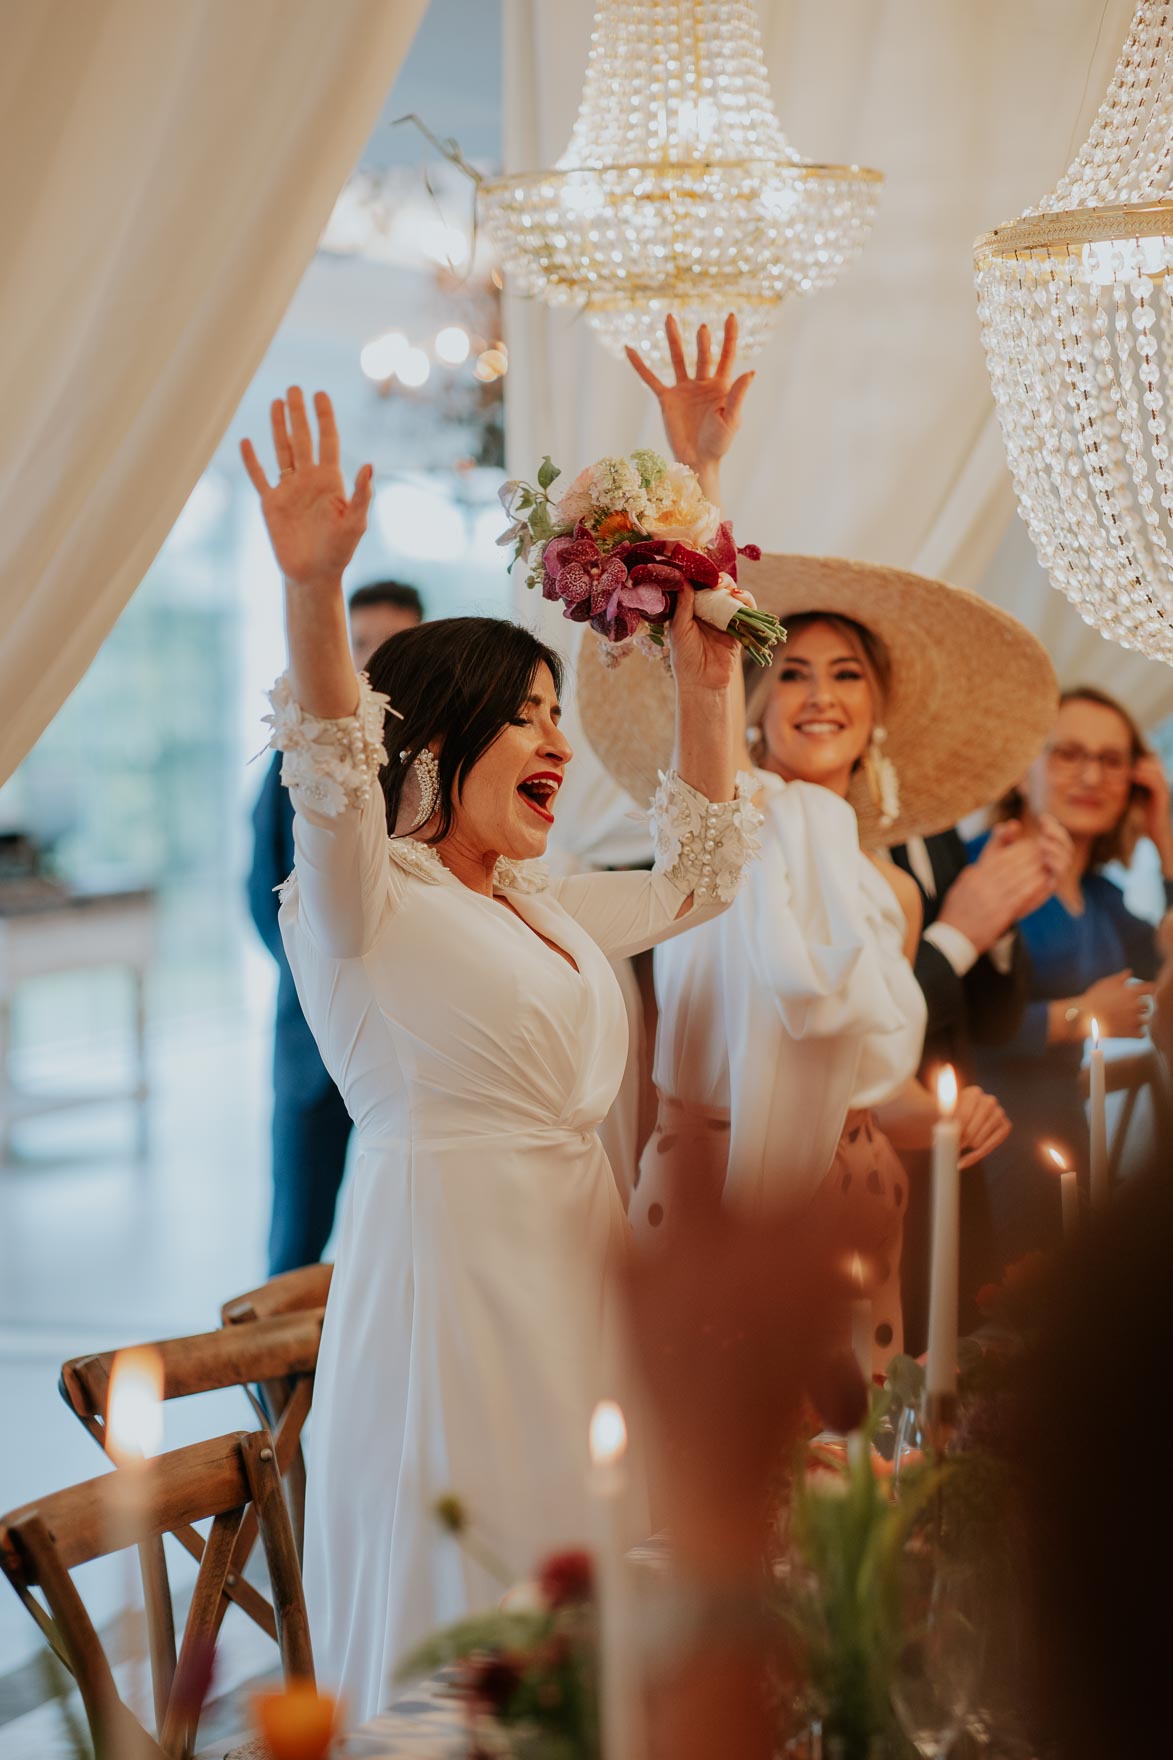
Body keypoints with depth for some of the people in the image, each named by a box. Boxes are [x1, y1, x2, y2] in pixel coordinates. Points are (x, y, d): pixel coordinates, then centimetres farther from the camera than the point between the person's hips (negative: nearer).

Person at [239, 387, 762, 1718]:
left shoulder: (544, 911, 18)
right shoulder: (365, 898, -6)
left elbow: (698, 875, 27)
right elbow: (336, 779, -25)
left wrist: (704, 683, 18)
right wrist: (315, 591, -42)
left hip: (574, 1276, 8)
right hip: (447, 1273, -8)